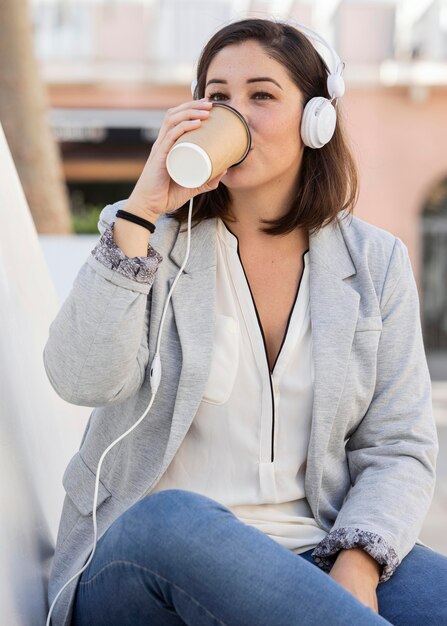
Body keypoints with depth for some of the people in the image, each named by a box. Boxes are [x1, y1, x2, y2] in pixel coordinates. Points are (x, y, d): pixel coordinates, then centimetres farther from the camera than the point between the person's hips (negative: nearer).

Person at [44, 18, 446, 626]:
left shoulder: (376, 261, 7)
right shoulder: (153, 240, 3)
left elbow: (398, 446, 3)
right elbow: (83, 381, -14)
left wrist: (356, 569, -15)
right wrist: (140, 213, -17)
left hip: (314, 556, 1)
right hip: (140, 557, 0)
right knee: (170, 519, -36)